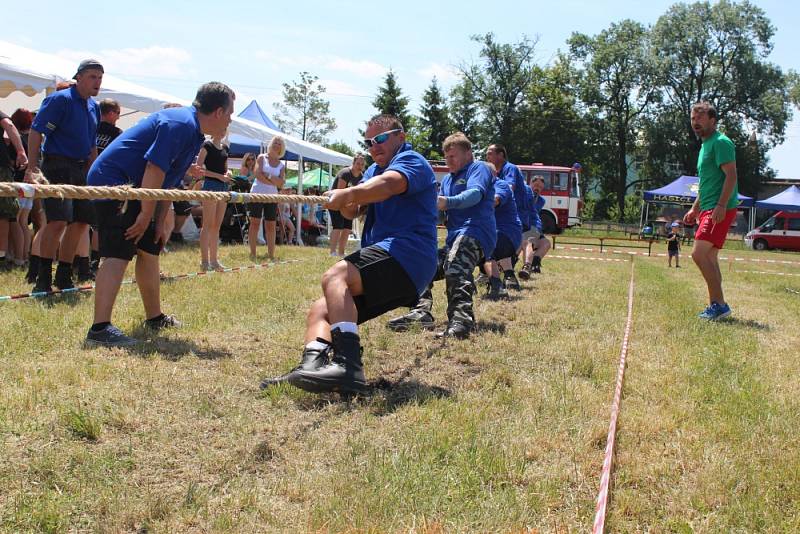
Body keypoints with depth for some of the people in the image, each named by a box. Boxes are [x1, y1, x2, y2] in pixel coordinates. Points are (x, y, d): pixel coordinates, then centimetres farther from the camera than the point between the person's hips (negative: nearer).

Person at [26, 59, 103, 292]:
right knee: (58, 220, -18)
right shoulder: (60, 99, -8)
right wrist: (32, 168, -19)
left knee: (80, 222, 8)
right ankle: (43, 279, -7)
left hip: (81, 169, 8)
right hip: (58, 166, -8)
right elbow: (35, 131, -13)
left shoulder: (94, 107, 15)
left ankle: (63, 277, 19)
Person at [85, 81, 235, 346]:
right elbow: (155, 170, -25)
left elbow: (169, 180, 14)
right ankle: (100, 328, -24)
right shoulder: (180, 125, -20)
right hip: (114, 180, -11)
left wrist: (160, 223, 9)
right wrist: (147, 215, -20)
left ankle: (154, 317, 30)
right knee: (118, 253, -19)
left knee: (150, 249, 16)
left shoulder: (194, 133, 13)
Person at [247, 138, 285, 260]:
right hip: (257, 194, -3)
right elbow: (258, 174, -11)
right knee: (255, 222, -5)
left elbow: (281, 183, -2)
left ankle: (271, 254, 6)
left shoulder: (281, 165, 11)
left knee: (271, 225, 3)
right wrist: (274, 181, -9)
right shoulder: (262, 157, 3)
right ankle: (253, 254, -2)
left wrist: (268, 176, -15)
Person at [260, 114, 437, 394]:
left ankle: (348, 367, -46)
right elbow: (351, 211, 17)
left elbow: (387, 185, -24)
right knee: (320, 311, -1)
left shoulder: (411, 161, 1)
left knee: (334, 277, -31)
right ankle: (311, 367, -26)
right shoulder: (374, 170, 30)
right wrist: (345, 198, -6)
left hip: (407, 255, -10)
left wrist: (348, 194, -39)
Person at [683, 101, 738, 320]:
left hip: (720, 210, -10)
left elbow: (731, 175, -18)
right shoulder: (705, 146, 22)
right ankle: (715, 305, 15)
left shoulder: (721, 142, -9)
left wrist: (721, 205, -26)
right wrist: (695, 209, 26)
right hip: (708, 210, 10)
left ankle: (720, 304, -14)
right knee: (710, 257, 10)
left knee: (699, 254, -17)